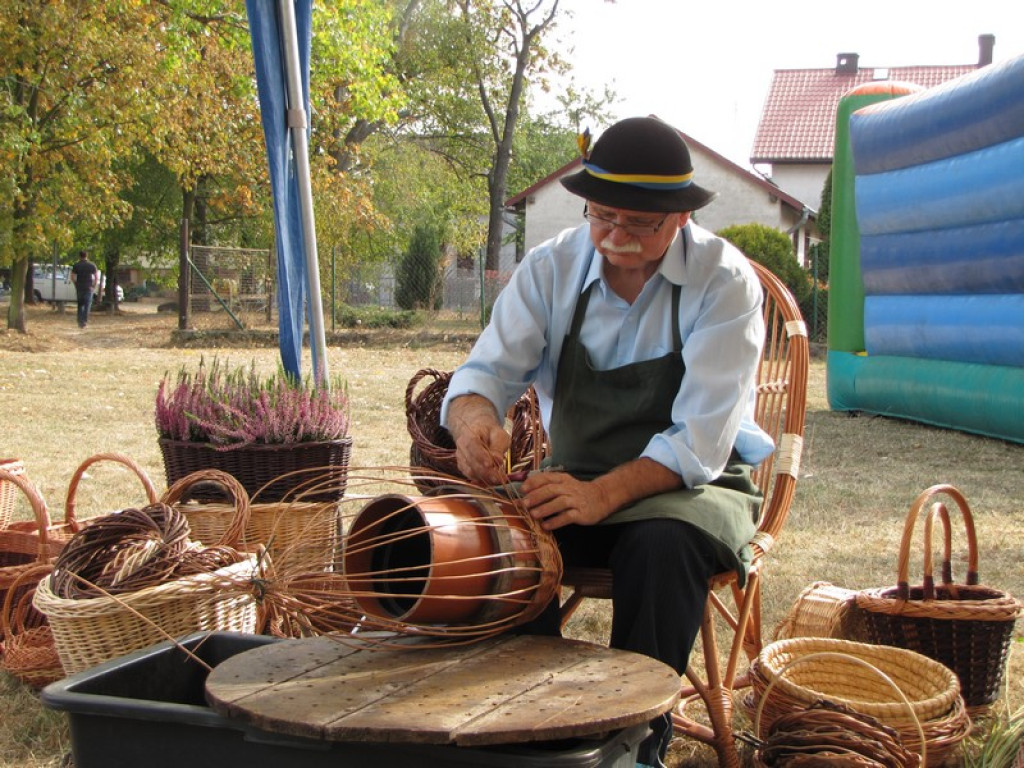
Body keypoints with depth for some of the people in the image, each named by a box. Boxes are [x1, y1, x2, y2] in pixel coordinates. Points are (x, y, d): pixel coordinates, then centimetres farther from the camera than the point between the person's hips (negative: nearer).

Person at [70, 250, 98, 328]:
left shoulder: (76, 265, 1)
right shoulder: (92, 265, 1)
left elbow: (72, 277, -4)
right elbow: (96, 277, -3)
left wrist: (76, 284, 8)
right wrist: (94, 285, 5)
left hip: (79, 287, 1)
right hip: (89, 288, -1)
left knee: (80, 304, 13)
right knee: (87, 305, 0)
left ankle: (80, 321, 9)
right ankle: (85, 320, -12)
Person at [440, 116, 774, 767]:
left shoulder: (725, 282, -14)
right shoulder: (552, 268, -2)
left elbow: (699, 441, -22)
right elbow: (487, 370, -8)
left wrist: (604, 495, -39)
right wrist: (475, 419, -34)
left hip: (692, 488, -3)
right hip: (578, 482, 3)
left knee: (662, 545, -36)